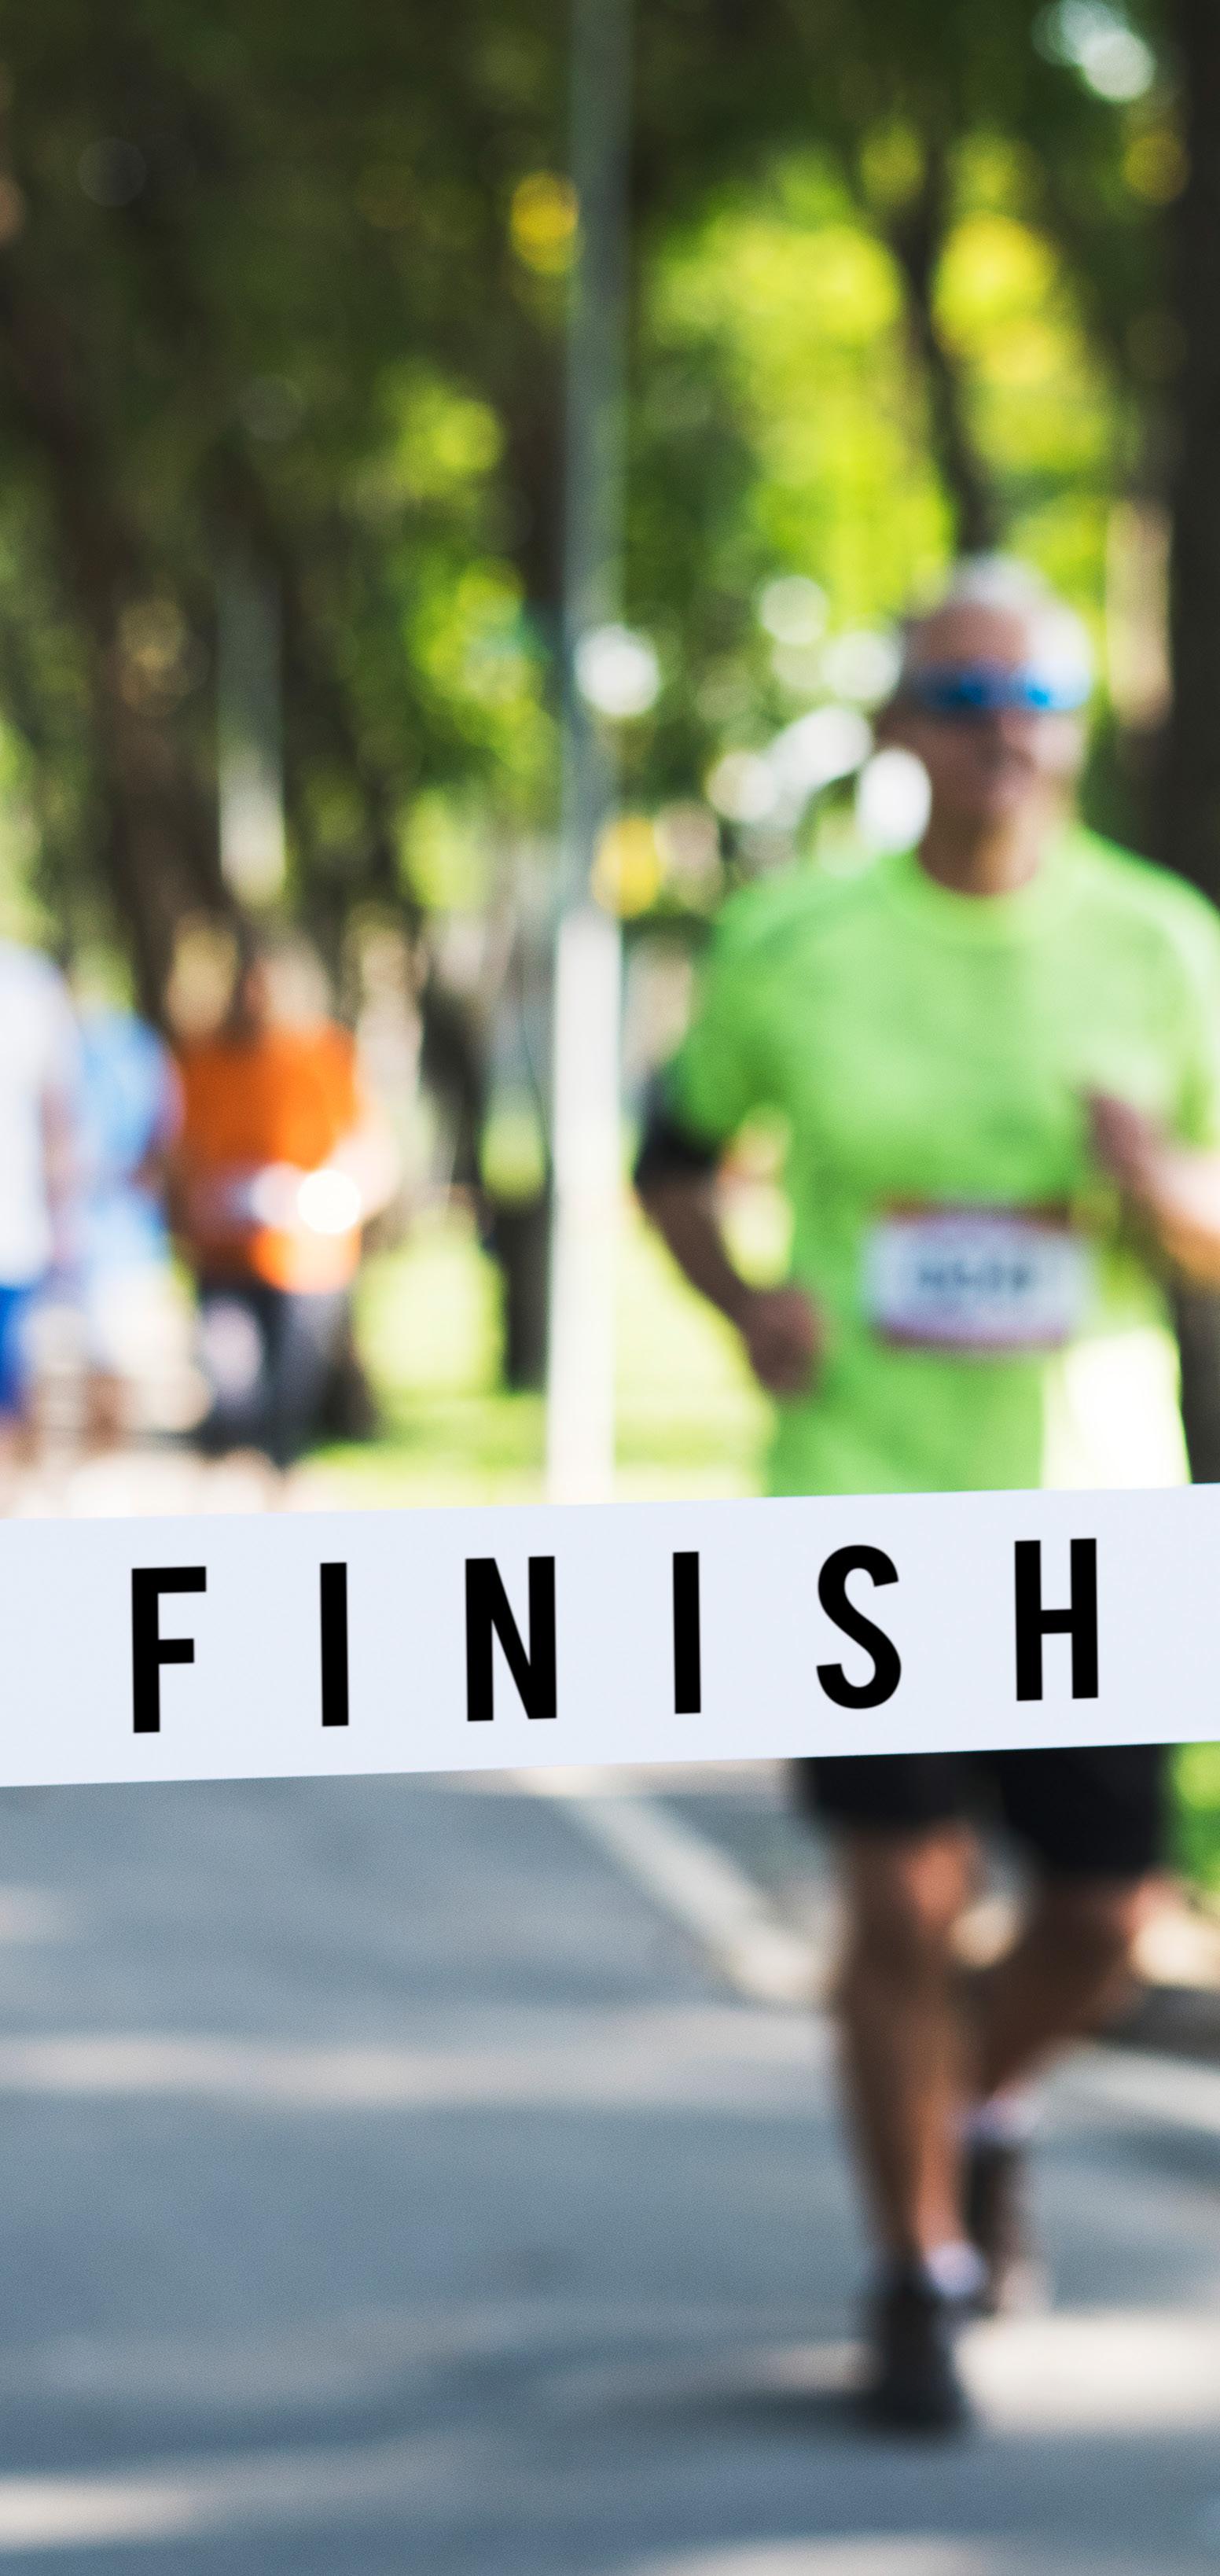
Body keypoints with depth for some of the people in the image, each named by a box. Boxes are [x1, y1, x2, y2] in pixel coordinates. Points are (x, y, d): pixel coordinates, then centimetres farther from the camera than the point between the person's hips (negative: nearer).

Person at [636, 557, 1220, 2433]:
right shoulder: (789, 946, -2)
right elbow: (675, 1154, 14)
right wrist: (743, 1306, -5)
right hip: (869, 1488, -2)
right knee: (907, 1899, -8)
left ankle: (988, 2102, 39)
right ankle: (919, 2276, 10)